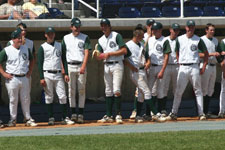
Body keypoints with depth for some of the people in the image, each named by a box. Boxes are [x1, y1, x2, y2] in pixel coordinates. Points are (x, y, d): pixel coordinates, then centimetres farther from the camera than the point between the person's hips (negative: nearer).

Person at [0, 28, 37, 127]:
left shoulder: (26, 49, 8)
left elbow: (31, 60, 23)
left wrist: (29, 71, 12)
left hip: (24, 78, 4)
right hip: (12, 78, -4)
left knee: (26, 99, 7)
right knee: (13, 100, 2)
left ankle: (28, 119, 16)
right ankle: (13, 119, 11)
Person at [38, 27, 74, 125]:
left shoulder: (60, 46, 11)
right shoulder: (43, 47, 2)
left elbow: (64, 60, 13)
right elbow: (40, 63, -1)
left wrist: (66, 74, 2)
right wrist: (41, 78, -9)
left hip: (58, 74, 2)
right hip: (47, 74, -2)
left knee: (62, 96, -4)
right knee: (49, 97, 1)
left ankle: (65, 118, -1)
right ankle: (51, 118, 7)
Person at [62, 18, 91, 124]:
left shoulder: (85, 38, 5)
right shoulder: (66, 38, 10)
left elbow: (86, 52, -3)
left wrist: (83, 66, -15)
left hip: (81, 66, -1)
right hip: (70, 66, 1)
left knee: (82, 90, -2)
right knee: (71, 90, 1)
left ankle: (80, 114, -1)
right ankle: (73, 113, 4)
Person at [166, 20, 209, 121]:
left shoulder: (198, 40, 3)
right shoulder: (180, 39, 8)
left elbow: (206, 53, 7)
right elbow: (177, 52, 19)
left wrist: (203, 67, -1)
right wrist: (179, 64, 8)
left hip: (194, 67, -1)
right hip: (182, 68, 1)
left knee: (198, 91, 0)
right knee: (178, 91, 0)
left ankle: (201, 113, 1)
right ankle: (174, 113, 2)